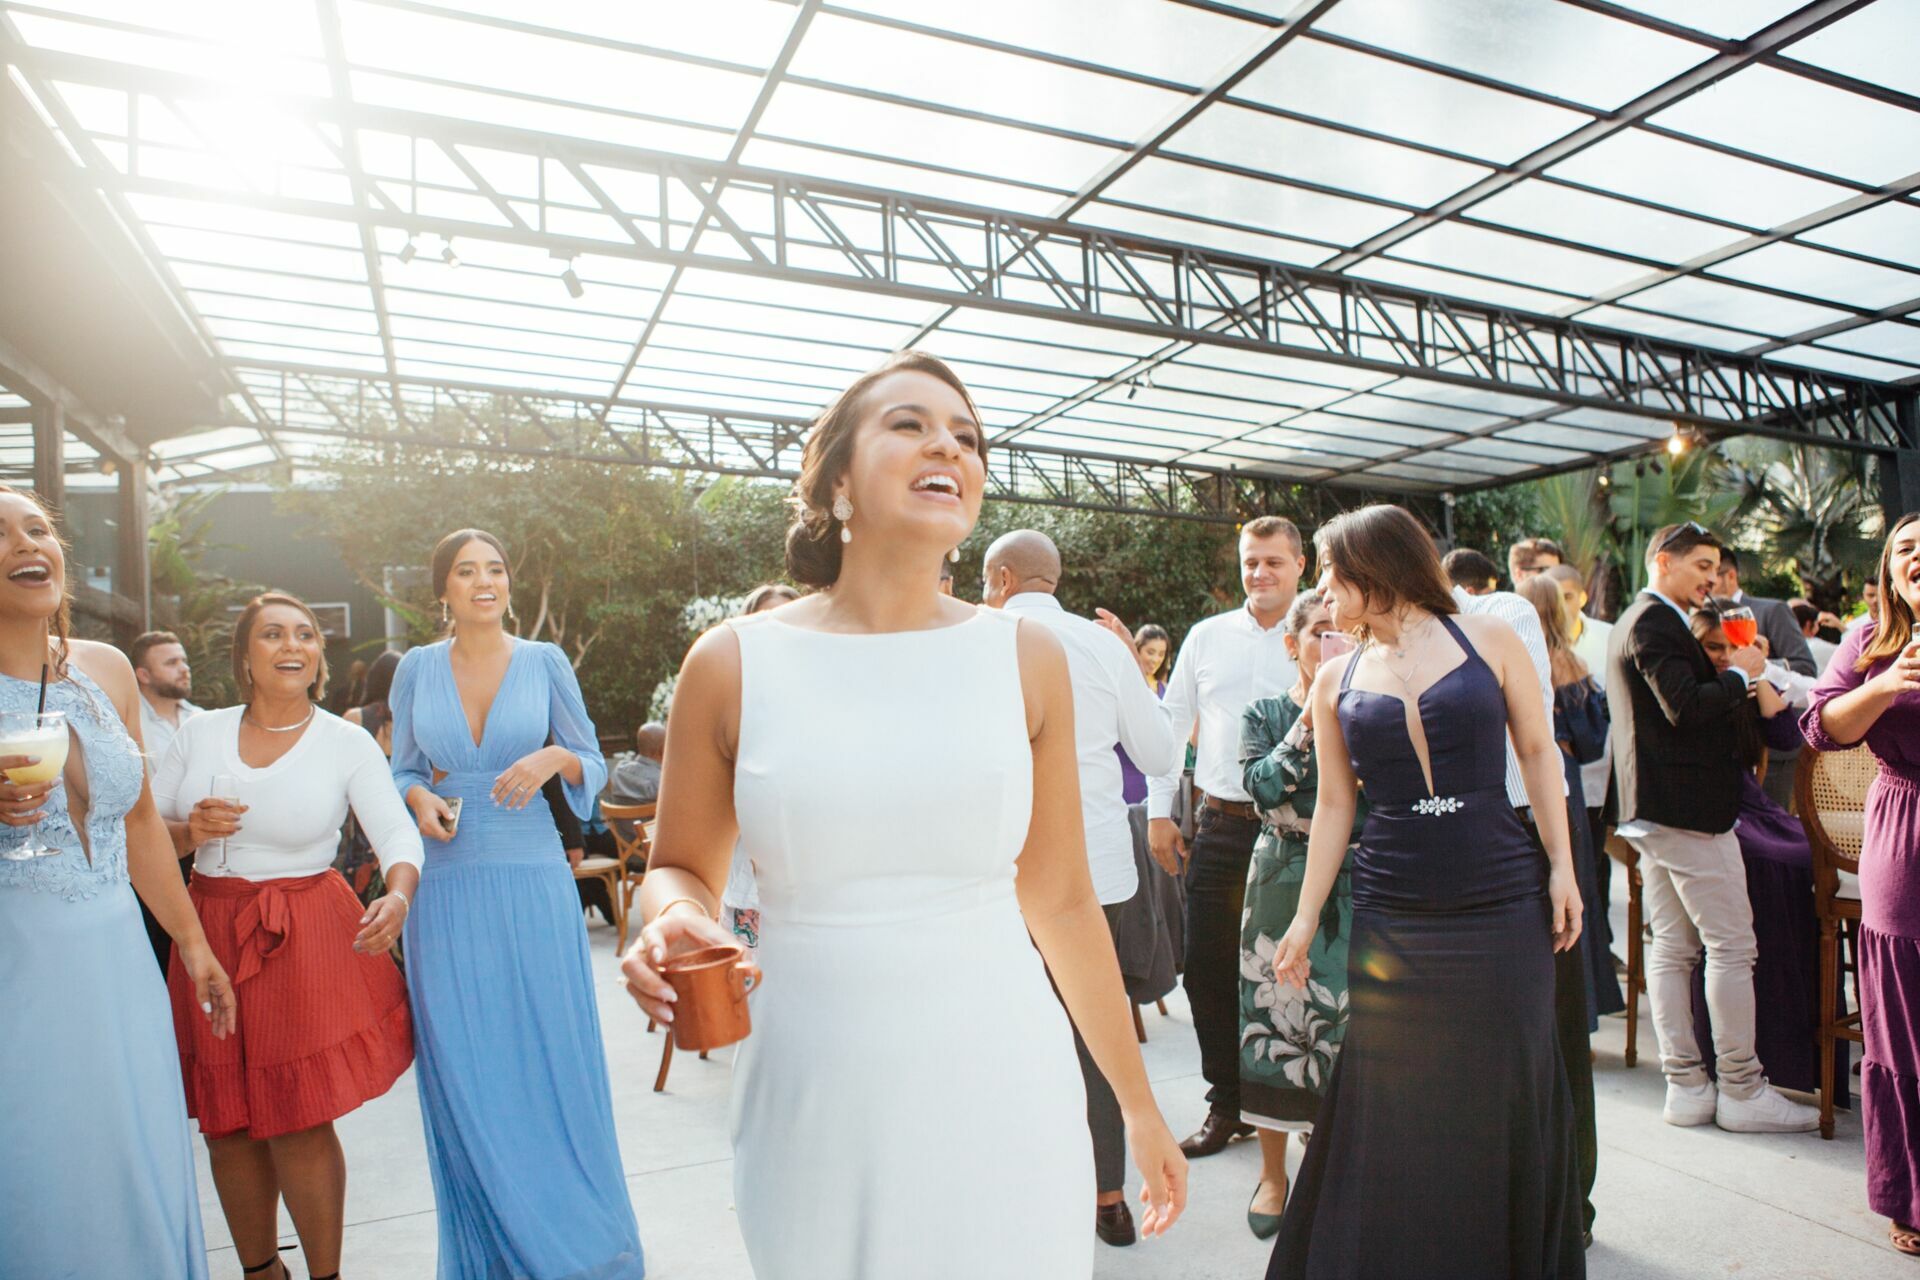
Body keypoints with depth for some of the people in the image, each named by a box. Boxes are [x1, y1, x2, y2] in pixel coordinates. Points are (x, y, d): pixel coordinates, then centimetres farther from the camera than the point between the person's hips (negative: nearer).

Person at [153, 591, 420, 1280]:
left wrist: (398, 895, -33)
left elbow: (399, 836, -13)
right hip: (212, 937, 3)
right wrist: (190, 830, -12)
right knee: (227, 1124, 12)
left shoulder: (348, 743, -4)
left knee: (301, 1124, 0)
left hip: (310, 939, -3)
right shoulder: (198, 733, 4)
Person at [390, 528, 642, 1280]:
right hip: (446, 887, 2)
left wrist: (554, 758, -16)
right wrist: (418, 798, -8)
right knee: (463, 1072, 7)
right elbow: (404, 768, 13)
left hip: (533, 880, -1)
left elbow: (593, 763, 4)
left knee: (552, 1055, 5)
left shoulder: (544, 662, 2)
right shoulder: (416, 669, 6)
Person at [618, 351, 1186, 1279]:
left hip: (1001, 1096, 1)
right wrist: (675, 922, -15)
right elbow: (680, 870, 9)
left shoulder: (1026, 658, -1)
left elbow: (1061, 900, 5)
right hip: (814, 1111, 0)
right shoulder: (733, 664, -4)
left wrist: (1140, 1106, 10)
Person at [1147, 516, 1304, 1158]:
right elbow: (1172, 724, 12)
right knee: (1209, 971, 7)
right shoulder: (1208, 636, 8)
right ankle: (1227, 1104, 25)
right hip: (1222, 827, 3)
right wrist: (1158, 811, 9)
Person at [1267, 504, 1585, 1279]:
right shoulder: (1335, 679, 6)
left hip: (1504, 907, -1)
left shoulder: (1488, 640, 1)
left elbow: (1538, 753, 6)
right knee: (1393, 1106, 7)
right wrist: (1305, 920, 4)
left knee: (1508, 1097, 8)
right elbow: (1334, 805, 7)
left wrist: (1561, 864, -2)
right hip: (1392, 921, 2)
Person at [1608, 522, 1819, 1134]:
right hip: (1690, 805, -10)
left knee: (1671, 948, 10)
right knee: (1731, 946, -2)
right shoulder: (1657, 623, -14)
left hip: (1650, 808, 10)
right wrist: (1739, 673, -9)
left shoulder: (1635, 620, 19)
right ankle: (1742, 1090, 6)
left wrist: (1728, 675, 8)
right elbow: (1686, 707, -24)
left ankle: (1685, 1085, 15)